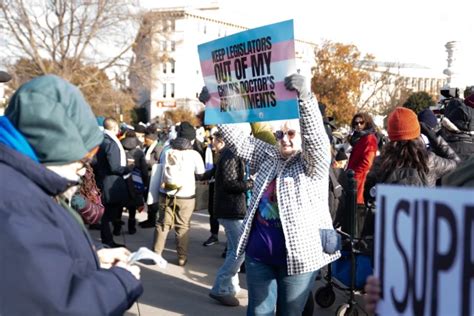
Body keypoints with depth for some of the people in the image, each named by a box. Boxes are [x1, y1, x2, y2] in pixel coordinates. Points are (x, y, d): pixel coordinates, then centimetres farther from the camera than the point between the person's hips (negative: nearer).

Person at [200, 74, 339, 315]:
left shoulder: (314, 163, -5)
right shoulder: (269, 156, 11)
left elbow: (316, 135, -23)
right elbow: (237, 141, 8)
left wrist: (304, 96, -40)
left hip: (296, 255, -5)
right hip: (259, 253, 5)